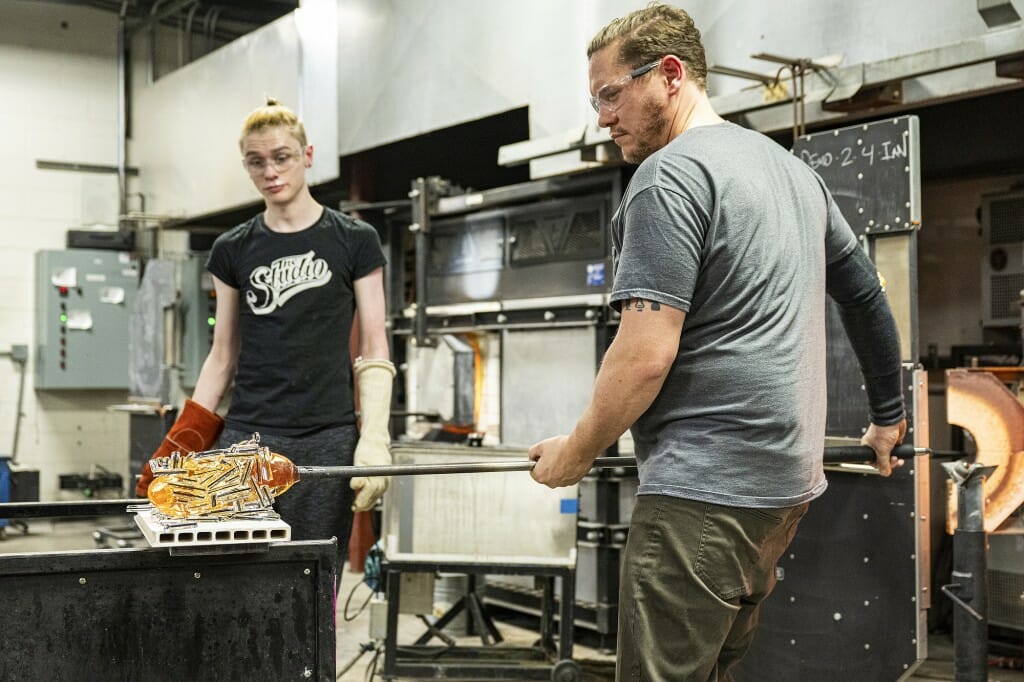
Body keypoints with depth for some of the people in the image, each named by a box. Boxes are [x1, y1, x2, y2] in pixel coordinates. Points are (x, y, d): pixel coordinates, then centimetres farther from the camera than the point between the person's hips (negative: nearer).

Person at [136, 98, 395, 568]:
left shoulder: (353, 242, 4)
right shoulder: (233, 250, 11)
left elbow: (373, 352, 2)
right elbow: (223, 355, 14)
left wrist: (374, 438, -11)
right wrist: (181, 445, 5)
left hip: (327, 441, -2)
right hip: (246, 436, 2)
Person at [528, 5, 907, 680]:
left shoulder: (670, 175, -11)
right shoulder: (793, 168, 18)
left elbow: (646, 354, -18)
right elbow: (867, 295, 24)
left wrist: (574, 454, -4)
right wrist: (889, 419, 34)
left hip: (707, 485, -9)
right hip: (789, 476, 10)